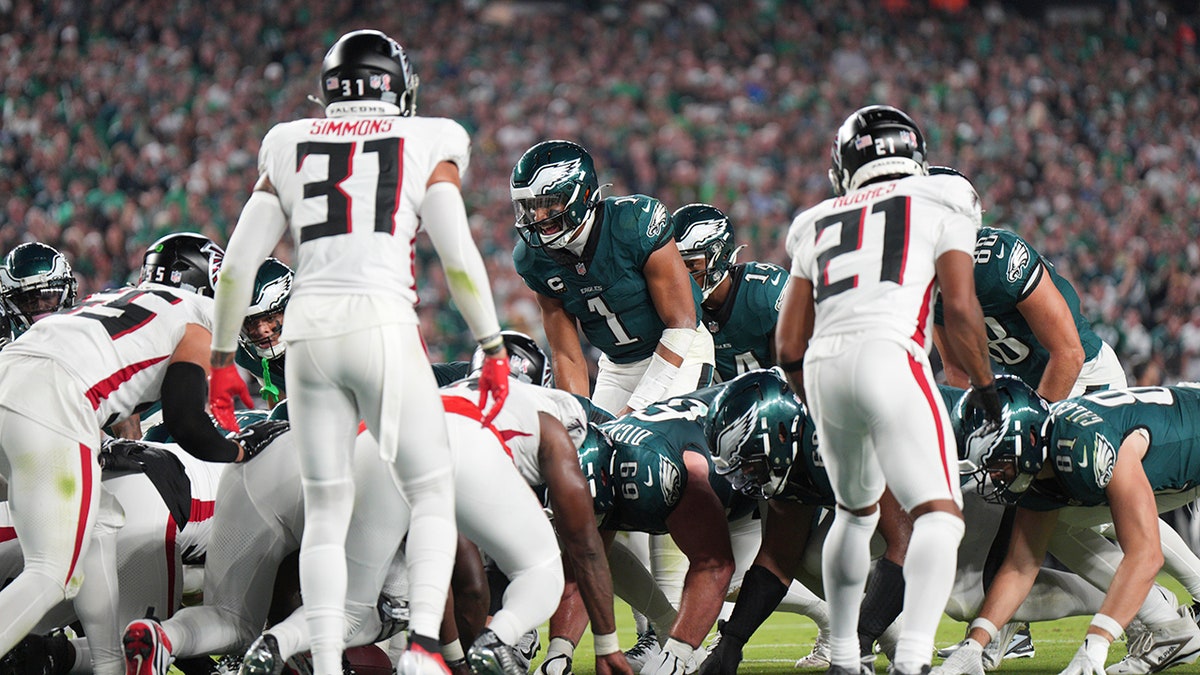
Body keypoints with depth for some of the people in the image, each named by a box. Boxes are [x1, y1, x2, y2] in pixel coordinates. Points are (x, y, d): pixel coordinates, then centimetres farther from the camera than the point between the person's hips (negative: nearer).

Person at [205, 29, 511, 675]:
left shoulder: (290, 149, 15)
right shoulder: (426, 146, 7)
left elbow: (238, 264, 12)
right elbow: (459, 258, -1)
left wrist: (222, 357, 20)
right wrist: (493, 348, 7)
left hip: (309, 331, 3)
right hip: (384, 325, -3)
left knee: (326, 509, 11)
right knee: (432, 496, 9)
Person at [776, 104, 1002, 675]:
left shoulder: (821, 225, 26)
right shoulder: (941, 203, 15)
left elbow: (789, 345, 23)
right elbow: (960, 311, 3)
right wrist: (985, 387, 16)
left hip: (822, 367, 5)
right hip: (888, 355, -5)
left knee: (856, 510, 26)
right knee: (939, 514, -8)